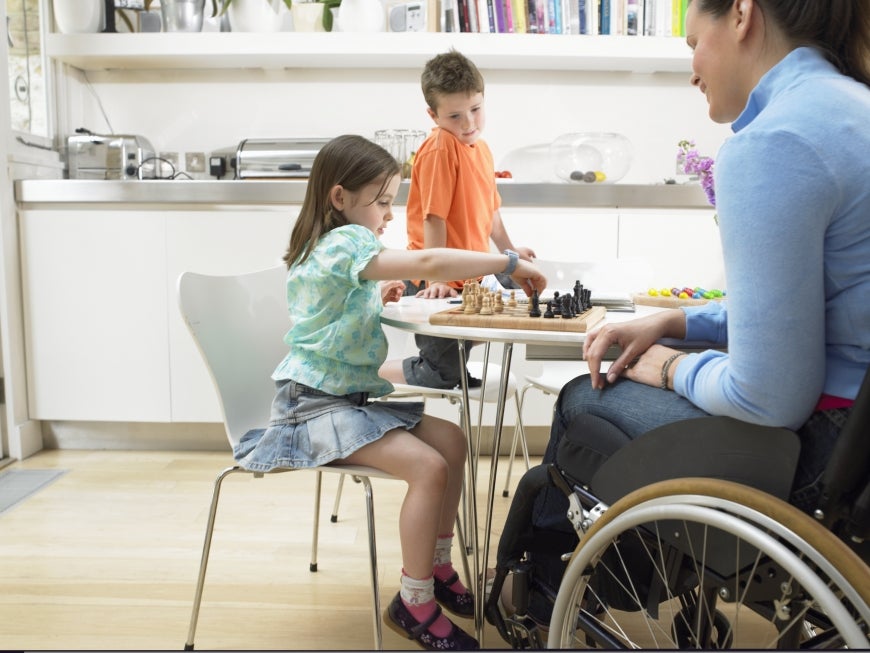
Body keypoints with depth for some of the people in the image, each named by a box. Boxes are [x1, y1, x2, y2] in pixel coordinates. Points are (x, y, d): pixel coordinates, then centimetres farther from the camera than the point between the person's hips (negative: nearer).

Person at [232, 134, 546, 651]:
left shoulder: (334, 248, 13)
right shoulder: (346, 242, -18)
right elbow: (428, 264, -33)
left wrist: (376, 297, 13)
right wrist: (511, 263, -24)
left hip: (350, 396, 10)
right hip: (317, 406, -10)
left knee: (451, 440, 6)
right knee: (428, 467, -23)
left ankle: (438, 570, 18)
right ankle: (414, 605, -5)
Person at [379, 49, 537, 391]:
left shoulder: (480, 147, 11)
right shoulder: (440, 148, -17)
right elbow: (433, 218, -22)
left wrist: (509, 250, 30)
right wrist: (437, 279, -24)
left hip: (468, 279, 8)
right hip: (439, 282, -8)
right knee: (440, 375, -1)